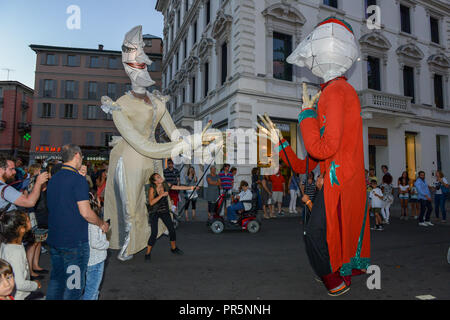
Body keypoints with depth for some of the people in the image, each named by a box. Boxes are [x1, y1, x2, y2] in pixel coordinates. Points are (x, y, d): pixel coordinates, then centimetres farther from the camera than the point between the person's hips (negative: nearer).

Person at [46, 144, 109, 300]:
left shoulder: (53, 178, 8)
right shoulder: (78, 179, -16)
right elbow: (85, 212, -20)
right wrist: (102, 224, -5)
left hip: (54, 239, 8)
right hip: (75, 241, -8)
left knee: (56, 280, 20)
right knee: (74, 284, 4)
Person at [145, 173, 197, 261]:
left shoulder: (166, 185, -8)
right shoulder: (152, 189, -21)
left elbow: (178, 187, -2)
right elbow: (151, 202, -29)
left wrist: (190, 187, -4)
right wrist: (161, 195, -33)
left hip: (164, 211, 5)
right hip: (154, 213, -5)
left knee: (172, 229, 7)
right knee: (154, 233, -11)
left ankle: (174, 248, 29)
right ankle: (148, 253, 7)